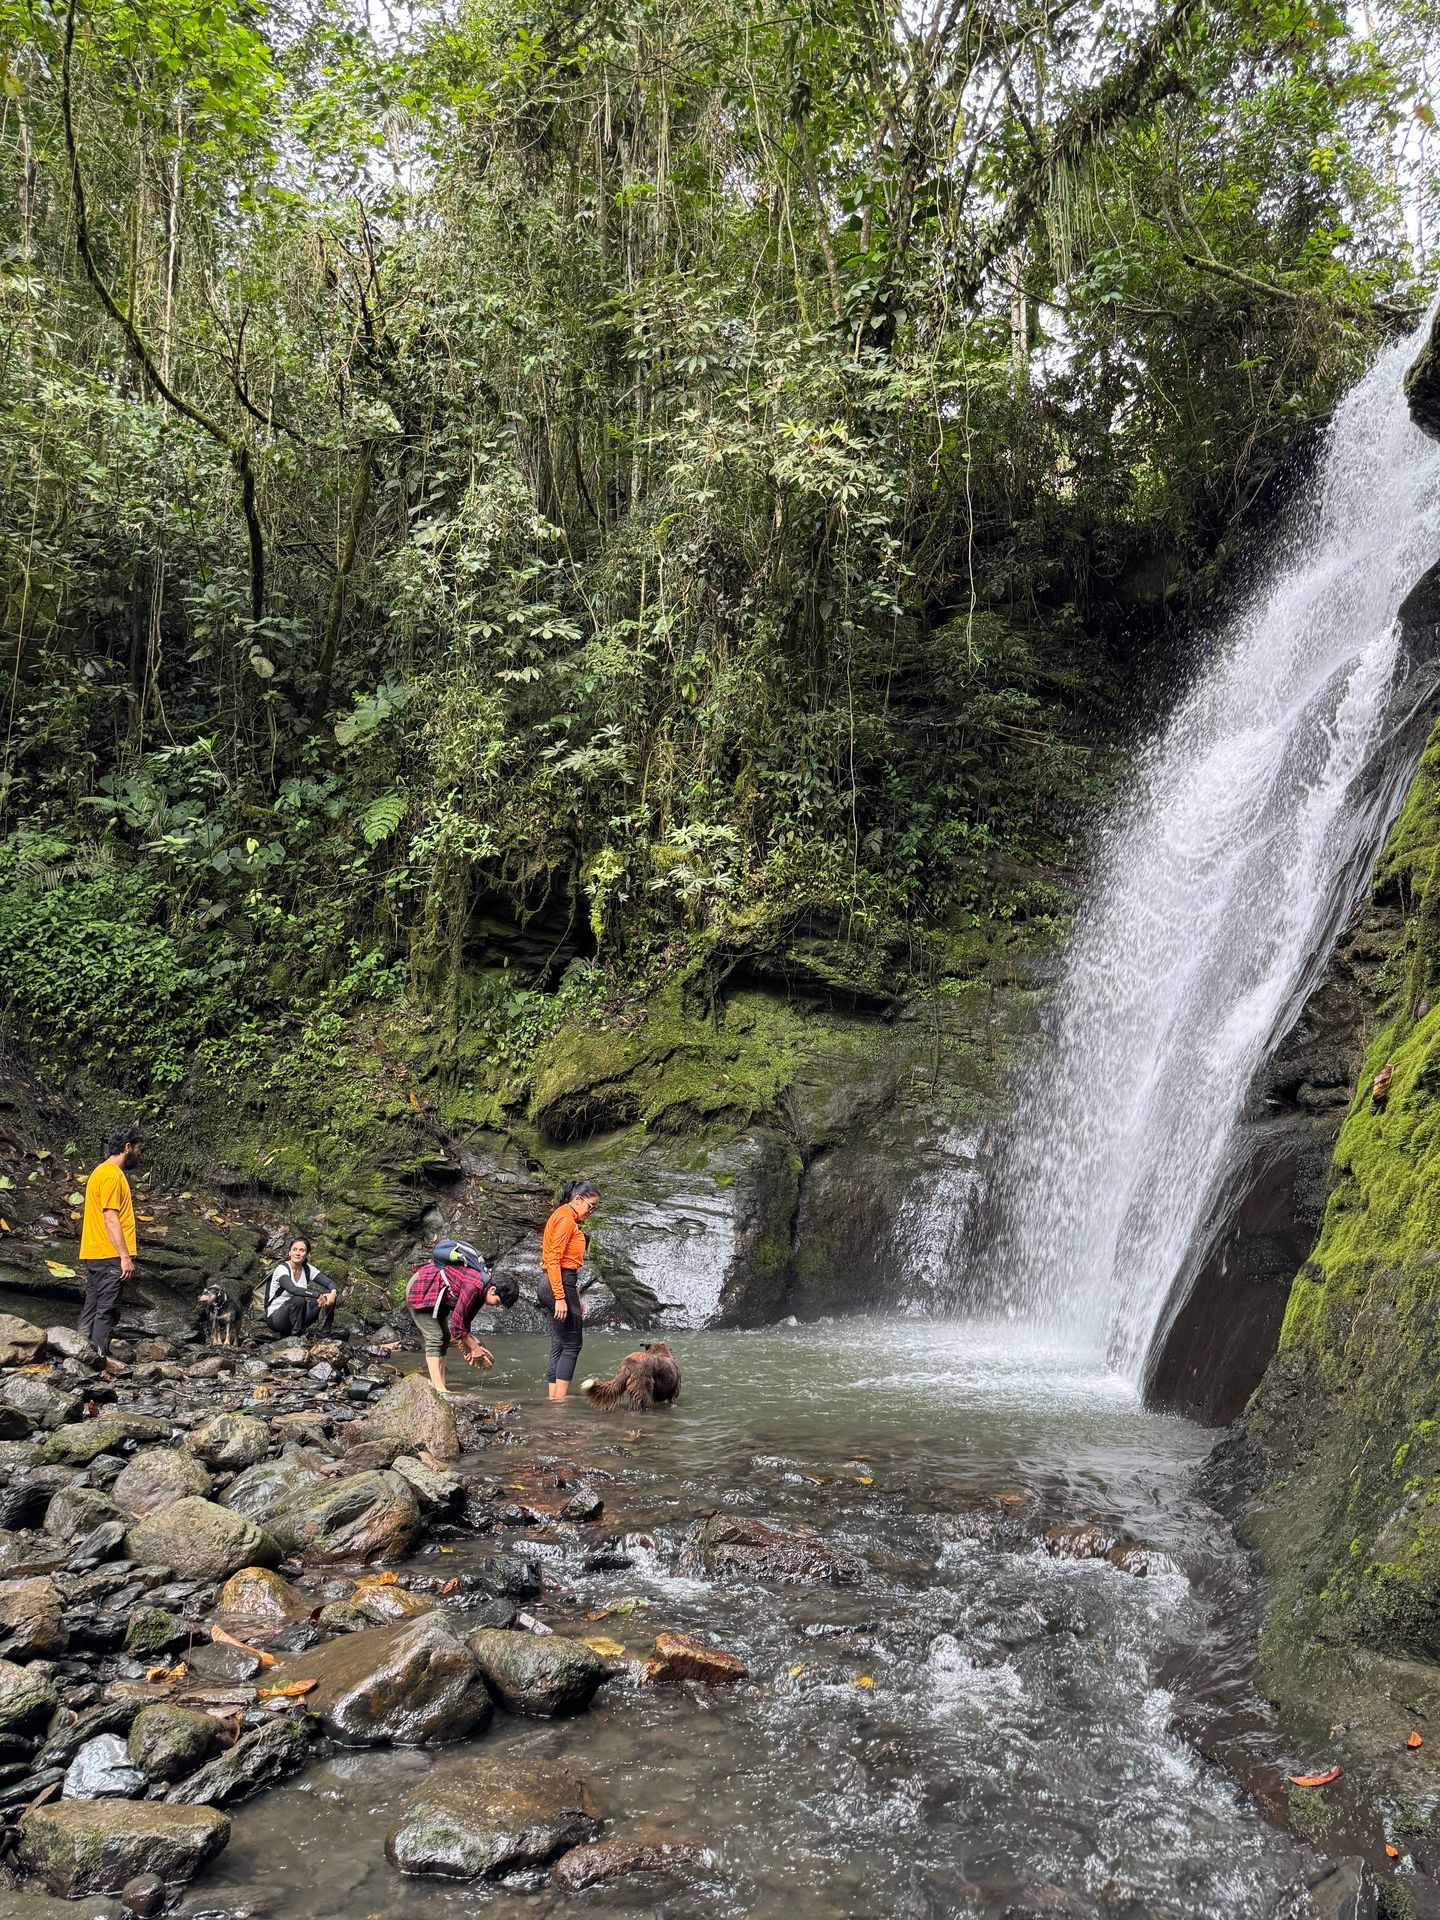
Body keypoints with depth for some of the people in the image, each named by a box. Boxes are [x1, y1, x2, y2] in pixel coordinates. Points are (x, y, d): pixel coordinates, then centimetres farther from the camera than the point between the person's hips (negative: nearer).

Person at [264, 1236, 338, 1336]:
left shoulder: (308, 1269, 0)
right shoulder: (282, 1269, -18)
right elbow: (292, 1289, -37)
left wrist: (333, 1292, -31)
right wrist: (317, 1295, -36)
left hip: (296, 1314, 6)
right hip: (274, 1317, -6)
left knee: (327, 1297, -11)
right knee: (298, 1300, -36)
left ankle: (324, 1332, -11)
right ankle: (297, 1333, -22)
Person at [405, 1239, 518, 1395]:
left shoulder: (481, 1290, 1)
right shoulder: (475, 1286, -30)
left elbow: (465, 1319, 9)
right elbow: (456, 1322, -26)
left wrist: (470, 1344, -1)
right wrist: (474, 1347, -15)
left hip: (436, 1295, 10)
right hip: (420, 1290, -10)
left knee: (444, 1338, 8)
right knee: (435, 1338, -15)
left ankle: (440, 1385, 7)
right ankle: (439, 1388, -18)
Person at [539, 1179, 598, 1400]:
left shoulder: (567, 1219, 19)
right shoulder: (566, 1219, -11)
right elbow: (553, 1260, -19)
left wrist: (576, 1299, 19)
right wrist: (560, 1297, -23)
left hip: (560, 1284, 10)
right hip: (561, 1284, -10)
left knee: (559, 1347, 9)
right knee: (572, 1345, -7)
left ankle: (552, 1400, 9)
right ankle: (560, 1401, -10)